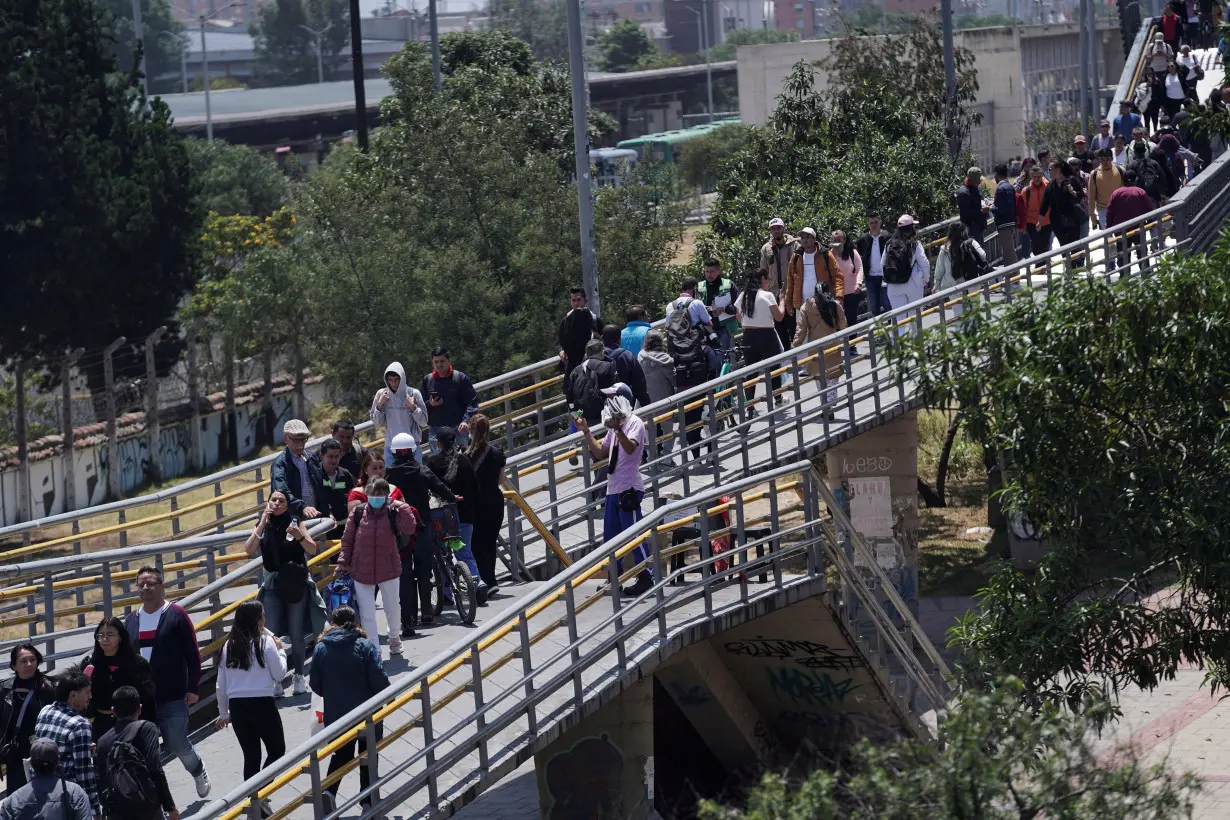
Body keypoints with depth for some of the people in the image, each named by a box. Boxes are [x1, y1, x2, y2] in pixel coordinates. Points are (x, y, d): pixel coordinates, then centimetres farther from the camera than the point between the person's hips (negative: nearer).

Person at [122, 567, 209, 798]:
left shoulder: (176, 615, -6)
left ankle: (198, 770, 35)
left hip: (173, 697, -4)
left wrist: (193, 688, -9)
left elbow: (193, 654, -6)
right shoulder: (131, 620, 8)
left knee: (177, 745, 4)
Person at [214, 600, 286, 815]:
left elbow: (221, 685, 9)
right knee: (277, 750, 11)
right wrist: (280, 651, 12)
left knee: (251, 756, 14)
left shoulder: (229, 646, 7)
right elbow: (279, 674, -3)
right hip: (262, 704, -5)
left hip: (237, 706, 5)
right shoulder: (265, 643, -8)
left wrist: (224, 713, 20)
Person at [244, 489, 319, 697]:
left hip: (296, 584, -1)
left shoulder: (294, 524, -1)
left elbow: (313, 550, -5)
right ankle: (276, 678, 4)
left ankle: (299, 676, 13)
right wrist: (262, 525, -17)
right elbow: (249, 551, -11)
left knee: (297, 633, 2)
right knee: (274, 633, -2)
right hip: (273, 585, 1)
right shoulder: (262, 526, 3)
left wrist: (299, 536, -24)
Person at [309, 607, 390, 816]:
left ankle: (328, 791, -5)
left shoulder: (321, 648, -6)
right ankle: (368, 802, 21)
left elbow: (316, 685, -2)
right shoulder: (366, 645, -14)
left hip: (335, 715, 2)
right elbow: (379, 680, -17)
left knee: (341, 754, 18)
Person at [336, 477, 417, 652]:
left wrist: (402, 507, -23)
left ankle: (394, 638, 42)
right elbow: (347, 540, 3)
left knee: (393, 608, 14)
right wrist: (343, 563, 1)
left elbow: (410, 528, -24)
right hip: (362, 571, 0)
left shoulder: (393, 513, -8)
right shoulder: (358, 513, -6)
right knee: (367, 614, 0)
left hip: (388, 570, 0)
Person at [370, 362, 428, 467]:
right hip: (390, 446, 2)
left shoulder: (413, 393, -4)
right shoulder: (381, 394, 2)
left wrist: (413, 407, -14)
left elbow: (423, 422, -2)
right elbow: (377, 423, 6)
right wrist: (379, 405, -7)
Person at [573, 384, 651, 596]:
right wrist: (587, 432, 16)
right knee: (610, 537, 12)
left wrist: (618, 429, -40)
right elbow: (600, 453, 23)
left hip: (629, 489, -10)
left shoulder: (634, 423, -8)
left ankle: (646, 577, -9)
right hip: (613, 489, 10)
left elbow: (630, 448, -26)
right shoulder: (614, 425, 20)